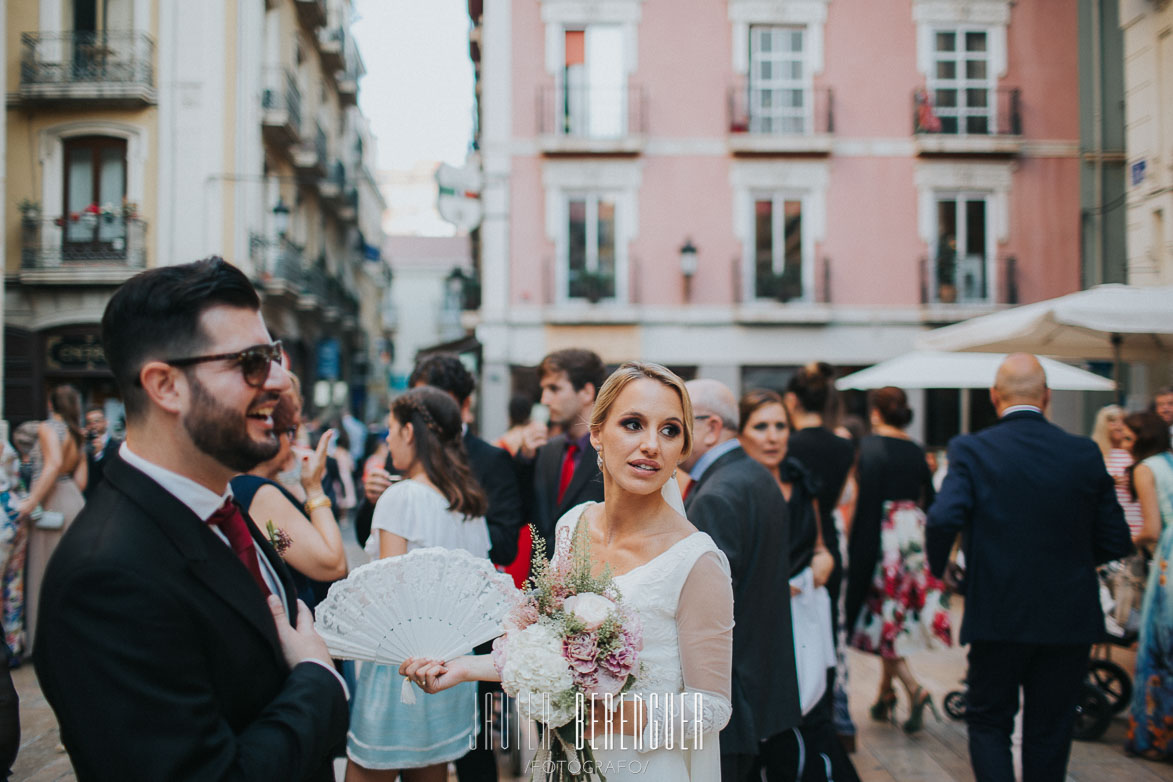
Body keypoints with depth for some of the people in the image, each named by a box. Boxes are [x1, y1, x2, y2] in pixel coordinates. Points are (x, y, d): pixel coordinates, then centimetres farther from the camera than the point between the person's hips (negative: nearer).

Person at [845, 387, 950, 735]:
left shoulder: (870, 446, -9)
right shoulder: (917, 452, 8)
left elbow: (867, 501, -14)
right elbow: (929, 500, 11)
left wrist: (857, 550, -11)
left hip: (883, 536, -6)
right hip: (914, 537, 6)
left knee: (882, 618, 1)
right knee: (896, 620, 14)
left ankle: (914, 689, -13)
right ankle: (885, 696, 23)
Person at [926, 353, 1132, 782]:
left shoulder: (971, 450, -10)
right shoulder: (1085, 453, -2)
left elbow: (943, 519, -24)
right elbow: (1116, 542, 0)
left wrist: (938, 568, -4)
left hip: (997, 616, -2)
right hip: (1070, 619, 2)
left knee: (988, 722, 15)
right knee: (1050, 732, 15)